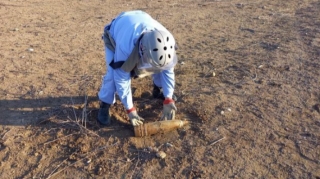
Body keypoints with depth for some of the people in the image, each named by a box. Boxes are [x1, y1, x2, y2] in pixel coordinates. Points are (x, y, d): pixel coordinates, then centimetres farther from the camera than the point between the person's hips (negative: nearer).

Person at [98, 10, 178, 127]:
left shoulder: (166, 41, -35)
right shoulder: (125, 47, -48)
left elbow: (168, 70, -19)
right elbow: (122, 79, -36)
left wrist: (168, 100, -21)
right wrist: (130, 110, -28)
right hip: (115, 35, -4)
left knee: (160, 64, -5)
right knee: (113, 74, -24)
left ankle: (158, 90, 23)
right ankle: (104, 105, -2)